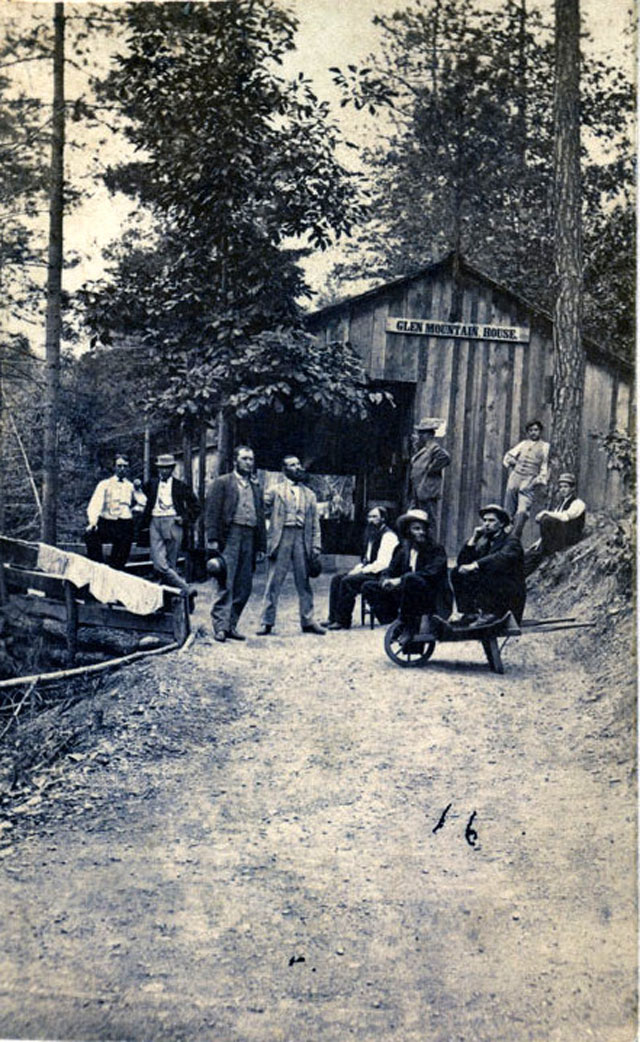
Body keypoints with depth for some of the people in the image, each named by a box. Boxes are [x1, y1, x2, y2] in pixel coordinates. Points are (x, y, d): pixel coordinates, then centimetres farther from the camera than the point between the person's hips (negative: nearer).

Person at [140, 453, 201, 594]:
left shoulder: (180, 486, 8)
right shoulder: (151, 484, 15)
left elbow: (195, 507, 10)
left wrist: (185, 519, -1)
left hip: (173, 523, -2)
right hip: (155, 523, 2)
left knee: (171, 563, 1)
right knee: (159, 563, -13)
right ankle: (185, 587, -12)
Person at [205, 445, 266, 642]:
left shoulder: (255, 487, 21)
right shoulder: (222, 483, 5)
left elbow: (260, 517, 20)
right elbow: (211, 512, -2)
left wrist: (261, 546, 14)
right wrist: (212, 539, -12)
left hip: (249, 539, 6)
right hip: (229, 537, -6)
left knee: (244, 587, 5)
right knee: (226, 584, -11)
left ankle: (231, 625, 12)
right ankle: (220, 626, -9)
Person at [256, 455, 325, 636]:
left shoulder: (309, 495, 17)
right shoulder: (275, 491, 6)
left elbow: (315, 523, 14)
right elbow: (262, 511, -1)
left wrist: (316, 546, 4)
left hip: (302, 539, 3)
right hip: (281, 538, -3)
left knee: (304, 582, 7)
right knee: (273, 582, -3)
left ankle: (307, 621, 13)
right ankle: (267, 622, 2)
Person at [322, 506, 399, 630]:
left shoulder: (388, 535, -12)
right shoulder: (371, 534, 18)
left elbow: (382, 563, -21)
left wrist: (362, 570, -17)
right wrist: (357, 568, 5)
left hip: (379, 574, -10)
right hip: (368, 570, 10)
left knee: (347, 581, -25)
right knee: (337, 578, -2)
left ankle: (343, 621, -18)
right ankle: (333, 617, -6)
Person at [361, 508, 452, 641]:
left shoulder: (436, 550, -6)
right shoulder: (402, 549, 12)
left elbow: (430, 573, -23)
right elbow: (390, 570, 7)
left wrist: (400, 580, -32)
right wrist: (385, 580, -19)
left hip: (433, 603, -6)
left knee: (410, 579, -37)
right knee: (369, 587, -5)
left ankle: (410, 628, -25)